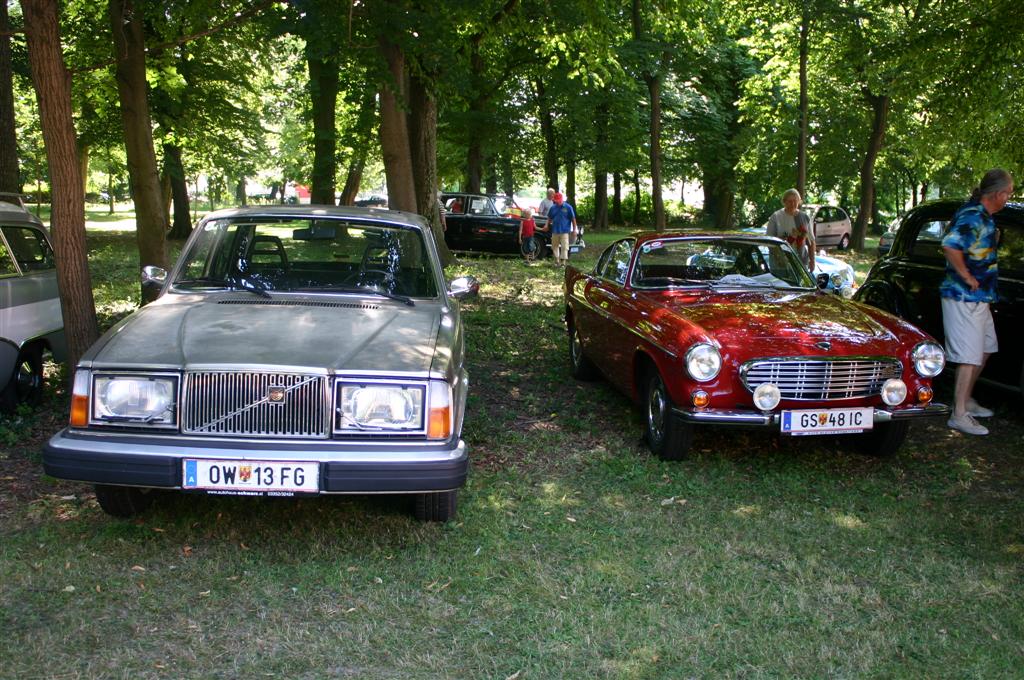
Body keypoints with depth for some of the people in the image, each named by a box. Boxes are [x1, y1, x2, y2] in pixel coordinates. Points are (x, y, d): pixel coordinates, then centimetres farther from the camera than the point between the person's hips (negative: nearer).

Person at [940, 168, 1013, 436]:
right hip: (964, 297, -11)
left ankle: (966, 400, 31)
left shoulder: (984, 217, 13)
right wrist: (968, 277, -24)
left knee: (985, 349, 20)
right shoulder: (972, 216, -19)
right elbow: (950, 246, -33)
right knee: (970, 357, -8)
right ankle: (959, 415, -2)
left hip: (980, 297, 11)